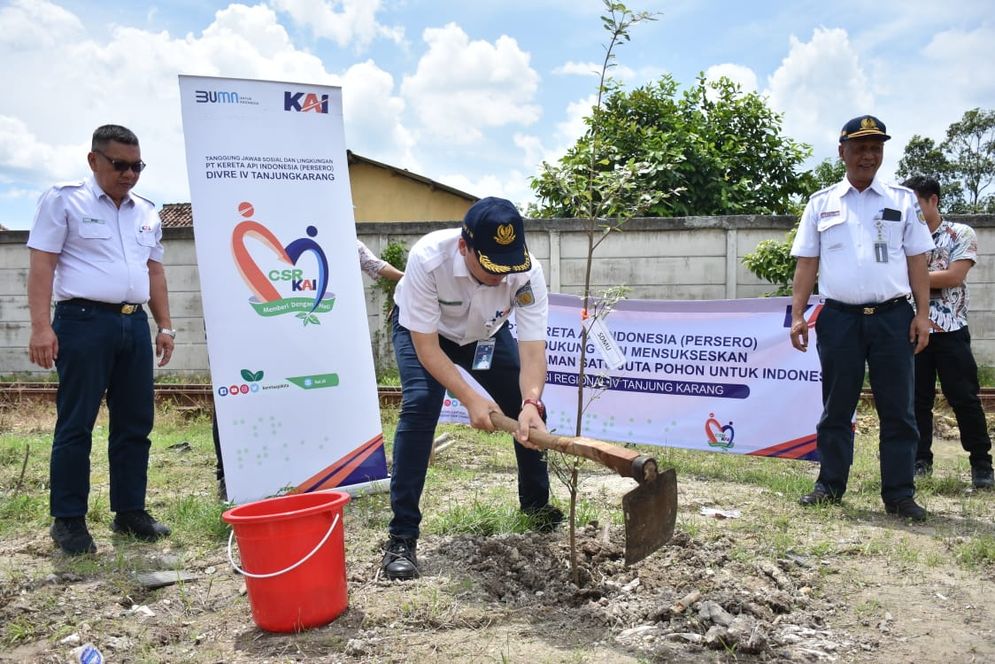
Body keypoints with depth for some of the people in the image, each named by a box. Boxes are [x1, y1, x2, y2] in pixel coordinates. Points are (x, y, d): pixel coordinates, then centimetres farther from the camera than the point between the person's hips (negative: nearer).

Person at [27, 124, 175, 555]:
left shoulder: (146, 212, 17)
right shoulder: (63, 200, 0)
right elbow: (42, 265, -6)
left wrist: (164, 325, 14)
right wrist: (41, 326, -15)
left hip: (135, 324, 6)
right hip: (84, 321, -6)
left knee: (135, 424, 8)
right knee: (76, 424, -1)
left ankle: (130, 511, 18)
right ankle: (68, 519, 9)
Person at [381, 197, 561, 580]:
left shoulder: (527, 272, -34)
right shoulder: (428, 257, -41)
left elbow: (532, 351, -33)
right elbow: (426, 345, -34)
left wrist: (530, 403, -52)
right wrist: (470, 399, -42)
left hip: (485, 333, 3)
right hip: (422, 330, -3)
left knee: (528, 412, -3)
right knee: (420, 405, -25)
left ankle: (536, 504, 25)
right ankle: (401, 536, -16)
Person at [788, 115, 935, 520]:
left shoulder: (903, 200, 11)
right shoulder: (821, 203, 9)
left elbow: (917, 261, 8)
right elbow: (806, 263, 7)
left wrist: (922, 314, -1)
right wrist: (797, 315, -1)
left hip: (893, 317, 0)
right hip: (839, 317, 0)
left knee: (897, 410, 3)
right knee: (836, 408, 7)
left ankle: (899, 495, 11)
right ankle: (830, 486, 17)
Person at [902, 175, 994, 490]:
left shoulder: (962, 234, 1)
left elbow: (954, 276, -12)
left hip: (950, 330, -3)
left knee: (964, 398, -1)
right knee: (917, 399, 6)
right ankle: (921, 461, 15)